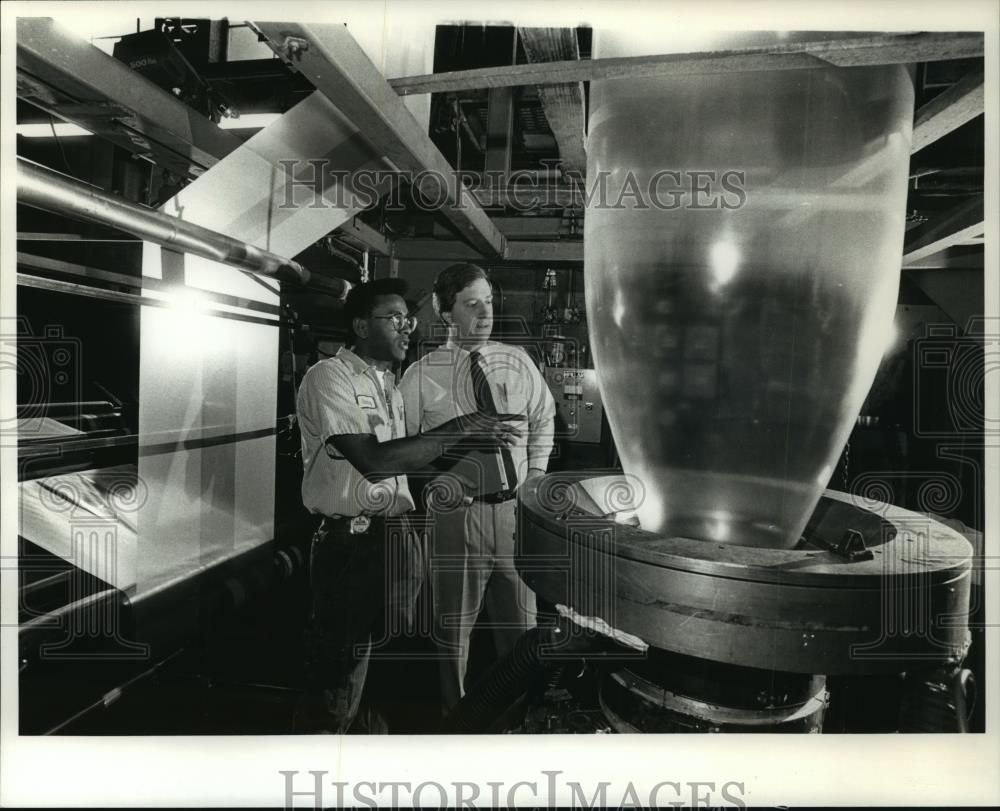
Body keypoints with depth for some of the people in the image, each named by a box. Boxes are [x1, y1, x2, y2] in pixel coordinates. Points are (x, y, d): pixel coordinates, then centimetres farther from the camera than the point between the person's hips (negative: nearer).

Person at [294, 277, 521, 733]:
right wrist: (459, 429, -18)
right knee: (337, 684, 1)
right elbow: (374, 461, -22)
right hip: (349, 544, -8)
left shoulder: (390, 384, 17)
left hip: (398, 541, 8)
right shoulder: (329, 377, -10)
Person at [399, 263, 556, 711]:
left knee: (521, 624, 16)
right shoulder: (421, 376, -6)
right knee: (454, 628, 13)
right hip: (458, 514, -3)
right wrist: (432, 487, -10)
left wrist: (536, 471, 8)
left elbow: (544, 418, 18)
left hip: (516, 508, 3)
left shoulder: (518, 362, 4)